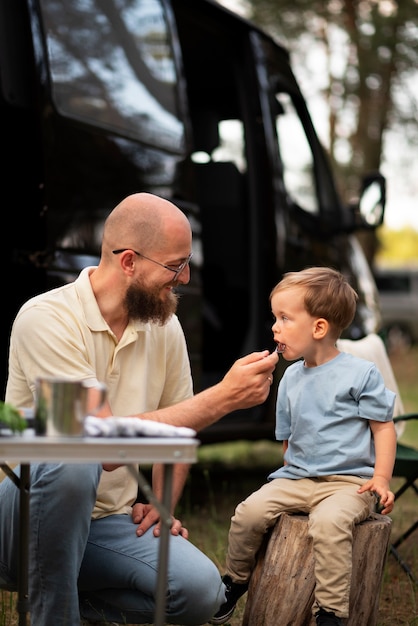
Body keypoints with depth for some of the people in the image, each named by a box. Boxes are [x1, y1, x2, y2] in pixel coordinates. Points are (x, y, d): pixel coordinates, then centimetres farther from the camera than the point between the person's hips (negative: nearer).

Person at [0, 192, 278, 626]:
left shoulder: (165, 326, 3)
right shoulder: (47, 318, -17)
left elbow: (176, 426, 20)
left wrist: (163, 505, 3)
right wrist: (224, 397, -25)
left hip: (111, 521, 5)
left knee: (201, 591, -22)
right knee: (73, 462, -38)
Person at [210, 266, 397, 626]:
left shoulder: (360, 373, -5)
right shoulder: (291, 378, 12)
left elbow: (383, 427, -4)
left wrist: (381, 479, -13)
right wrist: (292, 472, 13)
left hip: (349, 481, -6)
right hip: (296, 478, 6)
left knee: (328, 521, -35)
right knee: (249, 512, -15)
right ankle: (235, 582, 10)